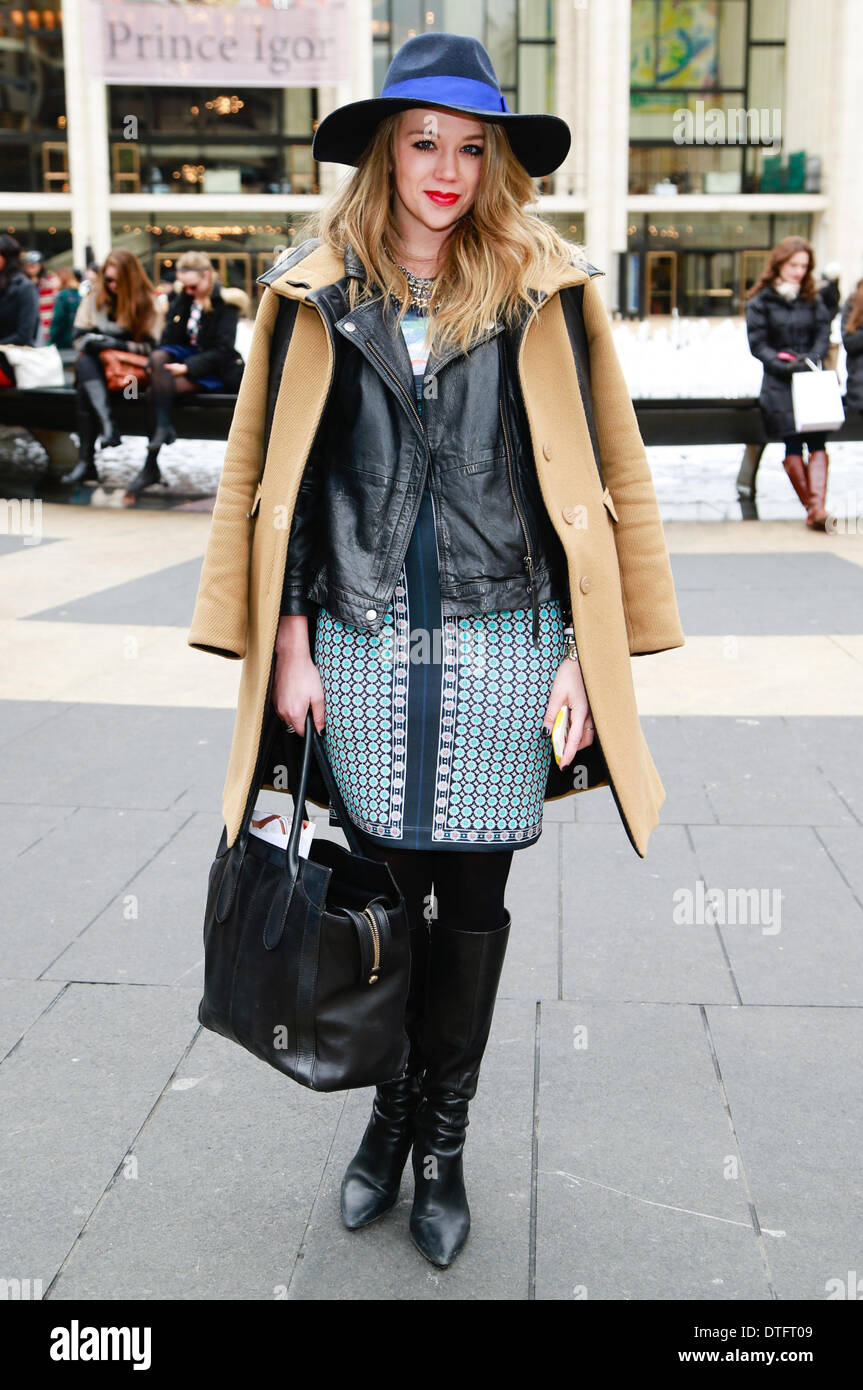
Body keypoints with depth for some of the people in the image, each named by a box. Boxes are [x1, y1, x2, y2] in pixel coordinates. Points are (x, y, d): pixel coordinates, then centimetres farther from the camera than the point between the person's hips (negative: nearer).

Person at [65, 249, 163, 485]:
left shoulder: (148, 303, 1)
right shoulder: (93, 299, 9)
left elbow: (149, 346, -7)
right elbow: (77, 337, 8)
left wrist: (118, 345, -20)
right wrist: (93, 342, -14)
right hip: (95, 367, 3)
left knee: (84, 390, -32)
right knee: (84, 362, -34)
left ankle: (86, 461, -42)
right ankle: (107, 425, -51)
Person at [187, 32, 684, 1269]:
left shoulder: (544, 293, 3)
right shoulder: (316, 294, 6)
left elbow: (593, 479, 3)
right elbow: (278, 479, 6)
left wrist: (584, 656, -2)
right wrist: (290, 644, 0)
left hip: (500, 644, 0)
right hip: (362, 644, 1)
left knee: (470, 902, 7)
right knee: (382, 892, 9)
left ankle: (443, 1140, 26)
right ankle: (393, 1107, 32)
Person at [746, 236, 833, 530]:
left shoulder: (813, 299, 14)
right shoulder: (760, 302, 4)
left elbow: (824, 334, 9)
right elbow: (758, 344, -1)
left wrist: (812, 359, -10)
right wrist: (785, 365, -14)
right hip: (779, 383, -2)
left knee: (817, 442, -11)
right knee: (792, 446, -7)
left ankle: (818, 507, -20)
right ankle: (811, 507, -1)